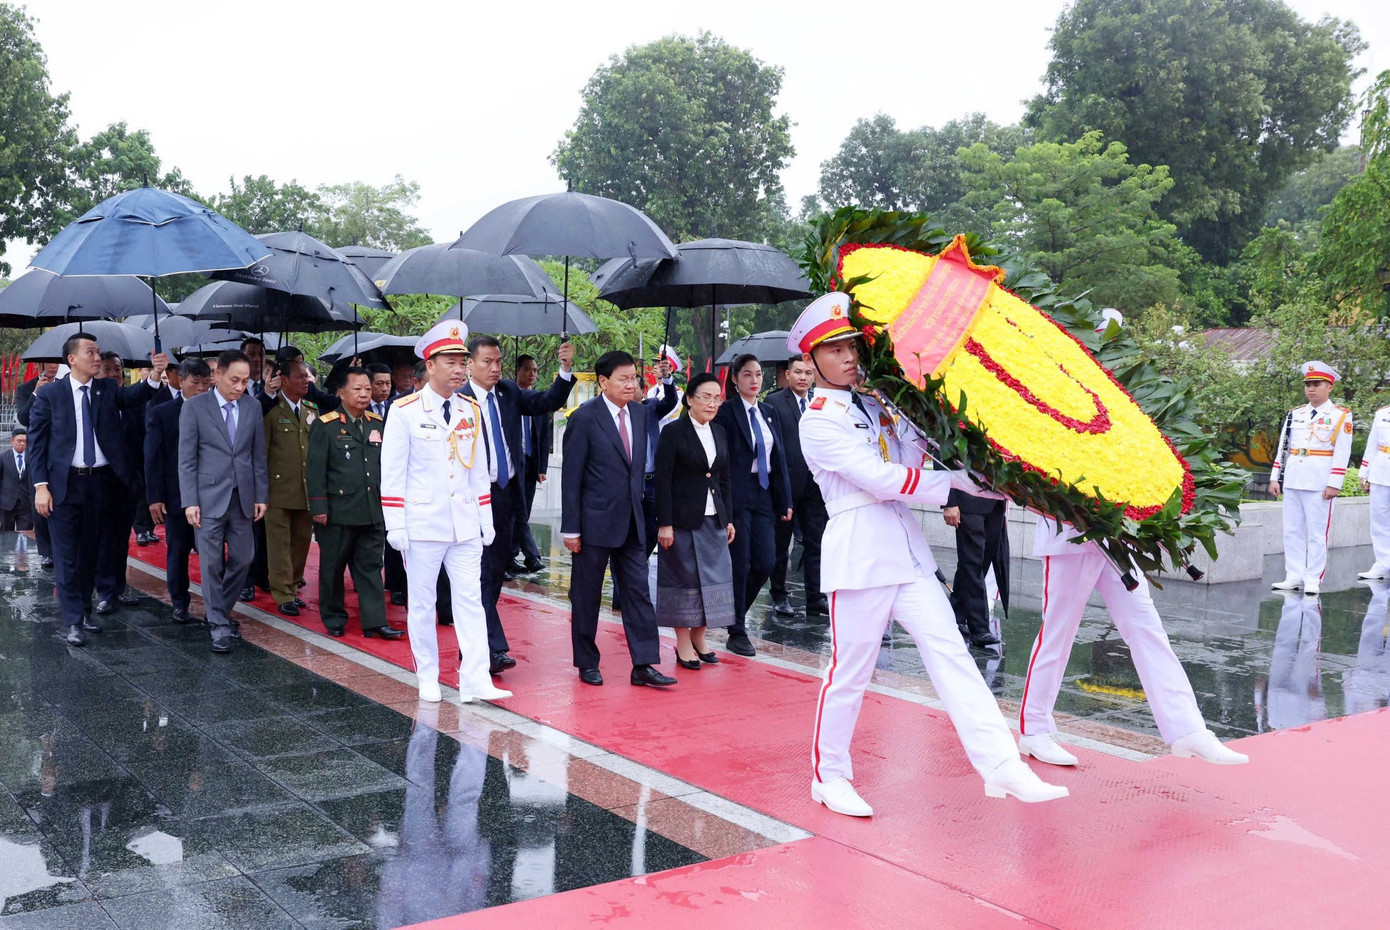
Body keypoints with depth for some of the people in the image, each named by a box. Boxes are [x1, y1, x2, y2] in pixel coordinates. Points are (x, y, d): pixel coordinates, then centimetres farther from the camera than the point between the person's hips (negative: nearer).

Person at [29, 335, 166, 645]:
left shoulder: (108, 390, 5)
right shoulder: (49, 394, -3)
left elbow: (134, 396, -15)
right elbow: (36, 442, -2)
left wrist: (155, 375, -35)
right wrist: (40, 486, -10)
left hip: (101, 482, 3)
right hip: (64, 483, -3)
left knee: (91, 552, 14)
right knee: (67, 555, 2)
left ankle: (85, 611, 28)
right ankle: (74, 621, 9)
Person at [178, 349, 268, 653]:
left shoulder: (253, 407, 6)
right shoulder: (194, 407, -4)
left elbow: (259, 455, 10)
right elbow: (186, 459, -4)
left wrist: (261, 496, 6)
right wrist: (189, 501, -10)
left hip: (242, 497, 4)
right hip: (209, 497, -4)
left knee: (243, 559, 6)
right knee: (211, 563, -1)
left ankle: (220, 611, 26)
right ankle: (219, 625, 7)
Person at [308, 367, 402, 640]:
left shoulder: (378, 425, 11)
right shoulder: (325, 426, -4)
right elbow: (315, 469, -7)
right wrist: (318, 506, -12)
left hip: (373, 512, 4)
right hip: (338, 512, -4)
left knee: (371, 566, 5)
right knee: (333, 567, 8)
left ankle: (375, 622, 6)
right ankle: (334, 619, 22)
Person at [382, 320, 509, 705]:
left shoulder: (471, 410, 8)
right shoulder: (404, 411, -6)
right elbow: (392, 473, -6)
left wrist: (486, 519, 10)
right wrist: (395, 526, -10)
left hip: (465, 525, 4)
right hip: (422, 525, -3)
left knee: (470, 600, -1)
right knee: (421, 603, 7)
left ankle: (475, 681, -1)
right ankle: (428, 680, 18)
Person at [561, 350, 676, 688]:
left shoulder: (639, 414, 8)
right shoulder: (584, 417, -10)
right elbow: (571, 476, -10)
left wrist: (640, 510, 10)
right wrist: (571, 528, -12)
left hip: (631, 522, 5)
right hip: (595, 522, -5)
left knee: (639, 591, 2)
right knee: (586, 595, 7)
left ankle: (644, 665, 4)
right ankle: (587, 663, 20)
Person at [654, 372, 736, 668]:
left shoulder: (719, 433, 11)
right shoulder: (673, 432, -8)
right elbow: (663, 481, -11)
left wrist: (728, 519, 12)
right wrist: (664, 523, -15)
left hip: (713, 519, 6)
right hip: (683, 519, -6)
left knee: (712, 576, 6)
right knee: (683, 577, 0)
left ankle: (699, 637, 19)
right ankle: (683, 644, 11)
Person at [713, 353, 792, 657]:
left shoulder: (769, 413, 13)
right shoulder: (726, 413, -5)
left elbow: (779, 457, 14)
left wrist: (785, 500, 10)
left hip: (764, 494, 6)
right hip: (737, 495, -6)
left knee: (766, 563, 2)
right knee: (740, 564, -3)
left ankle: (736, 613, 25)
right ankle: (736, 632, 9)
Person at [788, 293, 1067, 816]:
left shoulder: (875, 405, 16)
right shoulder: (818, 422, -7)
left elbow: (910, 458, 7)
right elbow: (880, 479, -15)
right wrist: (961, 482, -15)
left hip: (907, 548, 7)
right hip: (860, 553, -7)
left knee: (950, 651, -2)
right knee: (850, 669, 1)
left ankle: (1002, 767, -5)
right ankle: (828, 776, 18)